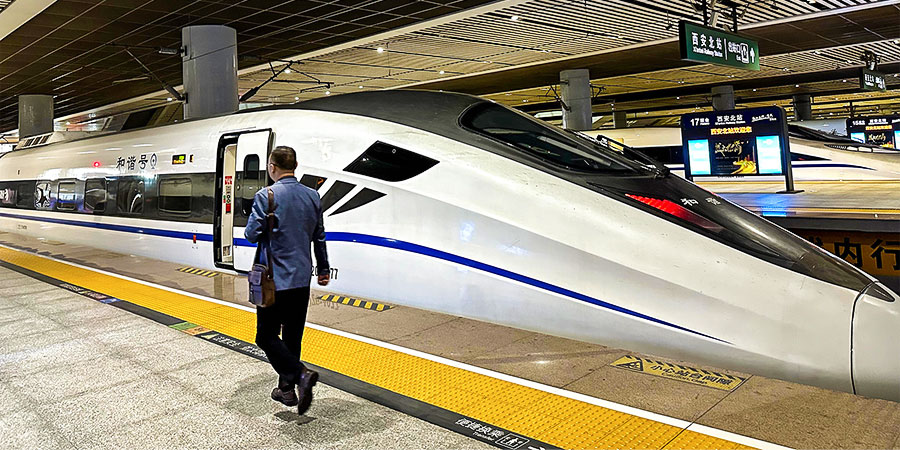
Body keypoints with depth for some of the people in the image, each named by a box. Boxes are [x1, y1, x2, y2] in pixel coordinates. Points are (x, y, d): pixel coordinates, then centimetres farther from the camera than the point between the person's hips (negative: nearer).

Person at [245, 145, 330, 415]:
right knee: (292, 336, 15)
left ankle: (301, 375, -15)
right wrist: (323, 268, 24)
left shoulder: (265, 196, -12)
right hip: (302, 279, 6)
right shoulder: (312, 197, 5)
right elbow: (319, 237, 13)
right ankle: (287, 389, 23)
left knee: (267, 337, 3)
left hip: (275, 280, -6)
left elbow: (252, 234, -11)